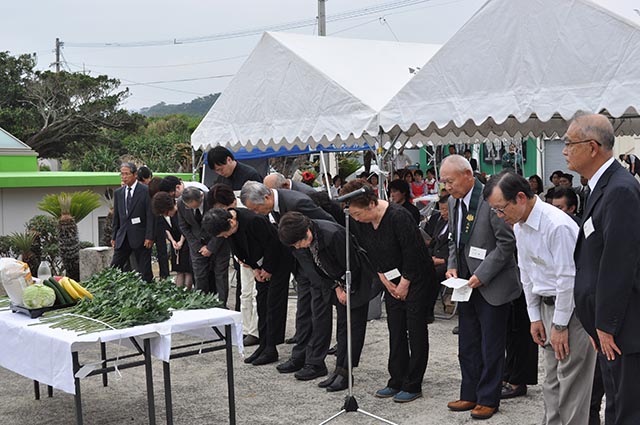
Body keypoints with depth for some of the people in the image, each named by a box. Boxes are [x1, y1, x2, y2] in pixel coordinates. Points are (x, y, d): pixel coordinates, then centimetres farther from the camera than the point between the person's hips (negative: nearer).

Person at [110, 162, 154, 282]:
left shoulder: (145, 191, -6)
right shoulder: (118, 192, 11)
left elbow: (150, 215, -9)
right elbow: (116, 216, 15)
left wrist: (149, 237, -14)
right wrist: (114, 236, 10)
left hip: (140, 237, -5)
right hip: (123, 237, 5)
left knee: (144, 270, 1)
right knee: (114, 268, 2)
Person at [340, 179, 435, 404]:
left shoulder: (398, 217, -27)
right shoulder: (359, 223, -7)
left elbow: (412, 254, -22)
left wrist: (404, 284, -14)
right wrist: (385, 281, 0)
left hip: (415, 279, -7)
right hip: (392, 281, 7)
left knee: (416, 331, -2)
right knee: (395, 332, 8)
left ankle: (413, 386, 3)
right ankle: (397, 382, 17)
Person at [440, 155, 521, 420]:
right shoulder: (453, 201, 6)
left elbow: (507, 243, -18)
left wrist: (481, 275, -20)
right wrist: (452, 267, 2)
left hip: (492, 286, -8)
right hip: (467, 285, 8)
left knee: (491, 348, 5)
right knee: (467, 346, 15)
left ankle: (488, 399, 17)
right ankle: (470, 395, 27)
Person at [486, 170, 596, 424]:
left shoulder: (558, 225, -25)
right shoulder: (519, 226, 4)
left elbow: (569, 279, -22)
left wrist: (560, 325, -16)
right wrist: (535, 317, 11)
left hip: (574, 306, -8)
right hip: (548, 305, 9)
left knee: (571, 380, -6)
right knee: (552, 381, 14)